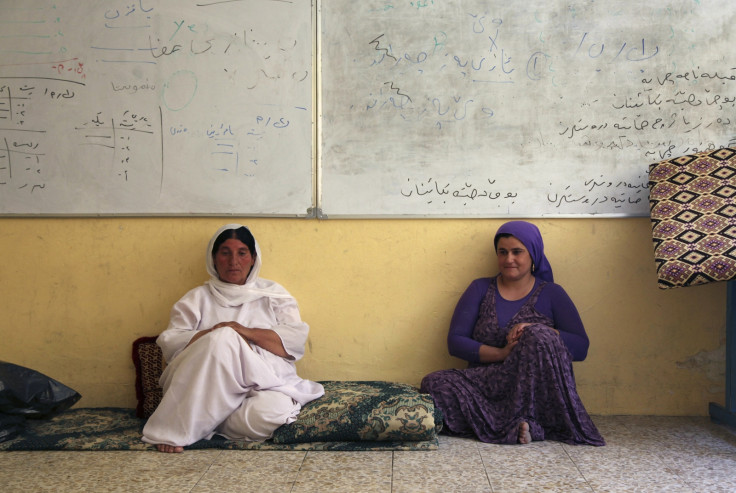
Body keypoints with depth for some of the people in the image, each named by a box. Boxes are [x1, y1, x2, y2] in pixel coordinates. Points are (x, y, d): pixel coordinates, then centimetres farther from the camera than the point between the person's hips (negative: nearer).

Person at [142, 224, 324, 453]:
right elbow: (170, 343, 4)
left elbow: (296, 340, 2)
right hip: (210, 389, 0)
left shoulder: (273, 294, 17)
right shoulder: (198, 298, 18)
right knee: (223, 339, -32)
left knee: (265, 415, -36)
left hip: (266, 382, 0)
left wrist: (244, 331, -11)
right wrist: (211, 335, -14)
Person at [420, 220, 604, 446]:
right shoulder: (481, 289, 13)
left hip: (537, 391, -2)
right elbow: (455, 341, 3)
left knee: (538, 336, -29)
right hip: (486, 385, 2)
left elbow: (581, 347, 0)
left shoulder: (551, 294, 10)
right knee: (434, 383, -25)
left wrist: (537, 334, -16)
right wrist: (501, 354, -13)